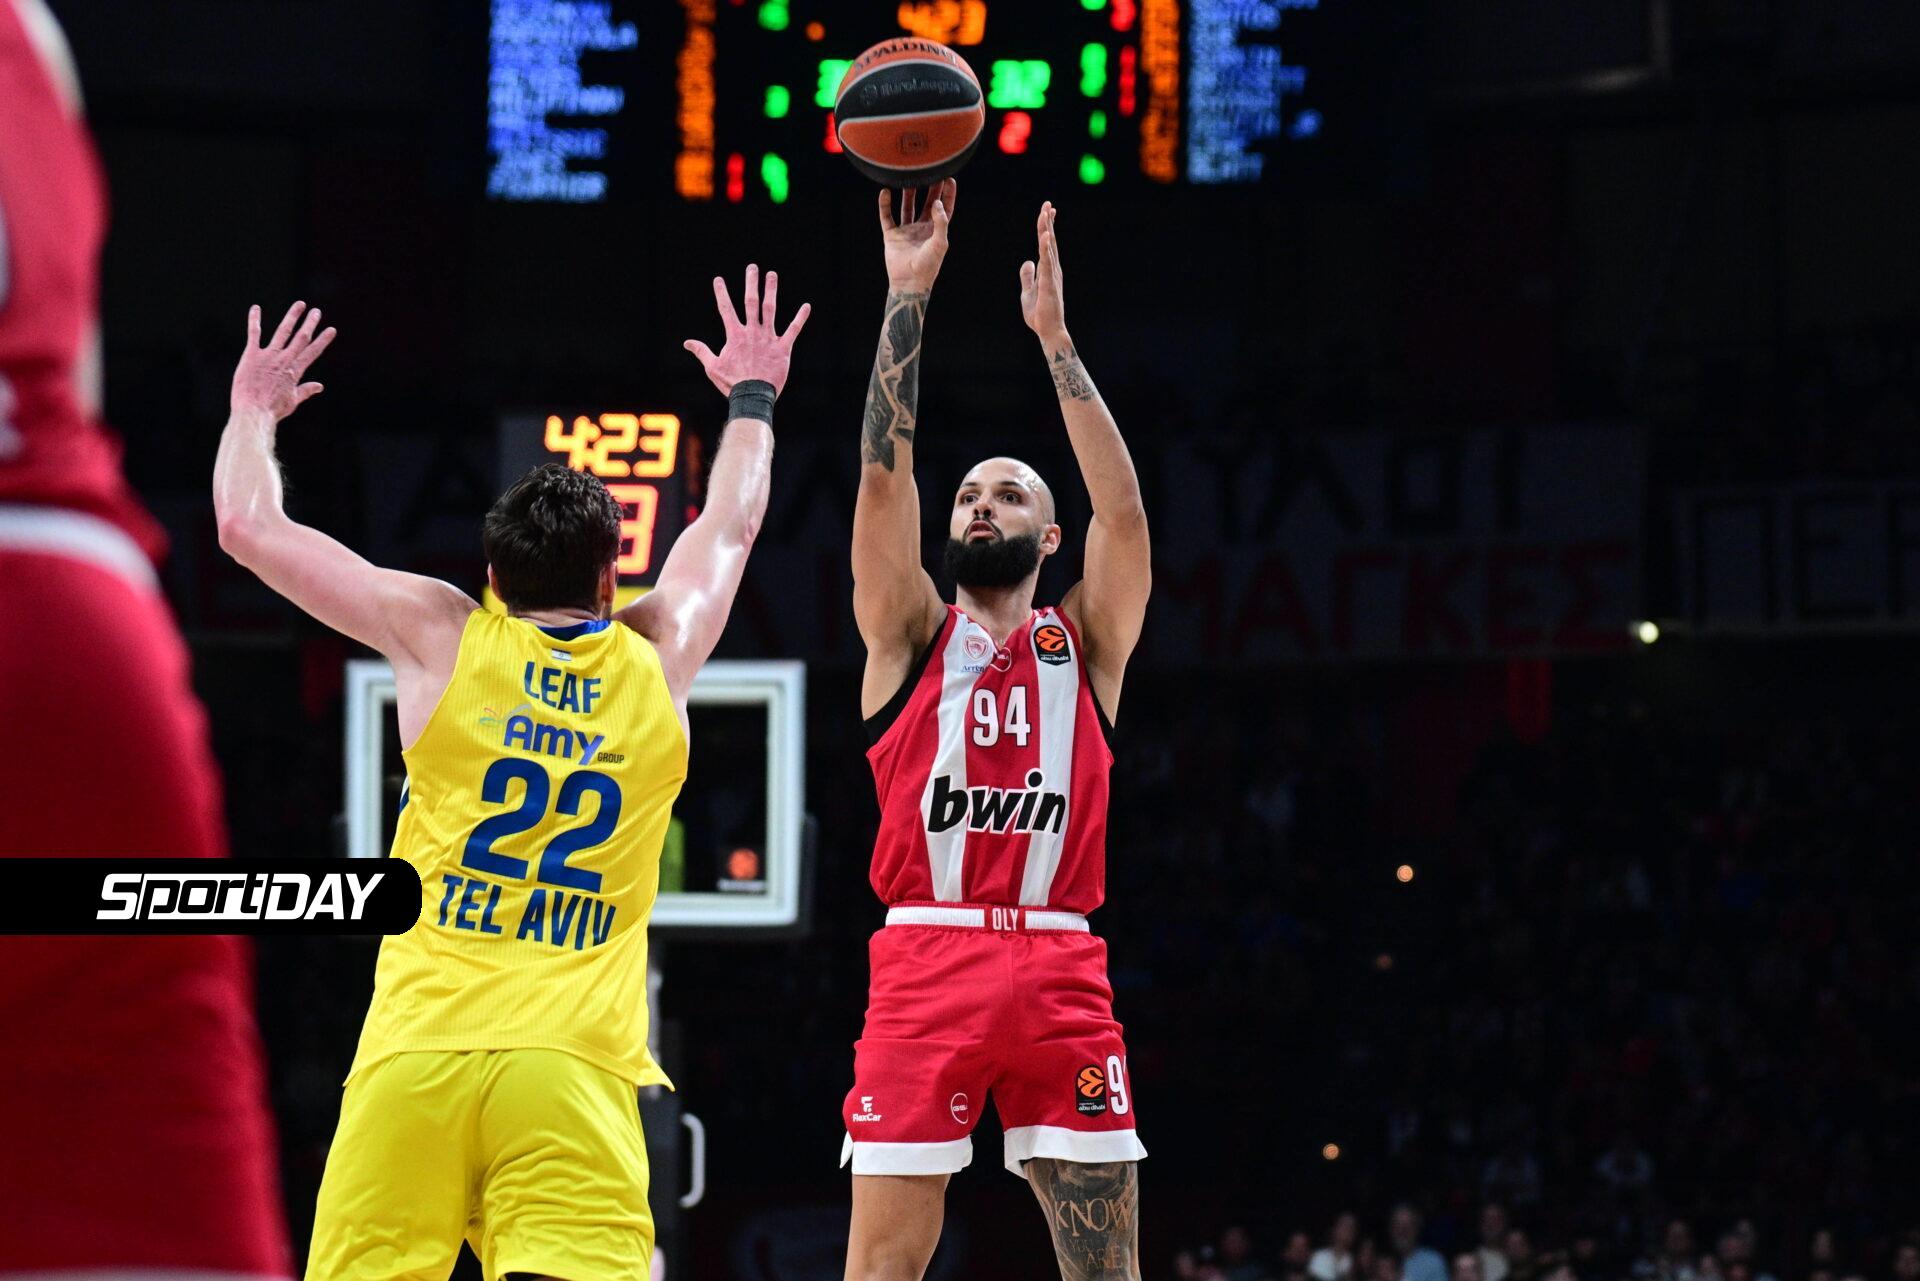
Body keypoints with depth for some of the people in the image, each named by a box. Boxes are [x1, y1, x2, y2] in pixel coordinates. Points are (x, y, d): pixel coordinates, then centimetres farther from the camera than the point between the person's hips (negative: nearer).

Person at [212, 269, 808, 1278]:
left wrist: (253, 407, 35)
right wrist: (752, 399, 52)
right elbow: (730, 526, 35)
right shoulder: (656, 661, 14)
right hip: (576, 1066, 0)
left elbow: (248, 525, 16)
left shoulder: (440, 634, 9)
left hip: (419, 1051, 0)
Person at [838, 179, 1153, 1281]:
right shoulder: (910, 637, 13)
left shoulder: (1085, 644, 14)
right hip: (925, 957, -1)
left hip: (1059, 971, 1)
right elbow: (886, 477, 1)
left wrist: (1056, 336, -4)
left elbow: (1124, 506, 0)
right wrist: (908, 296, -5)